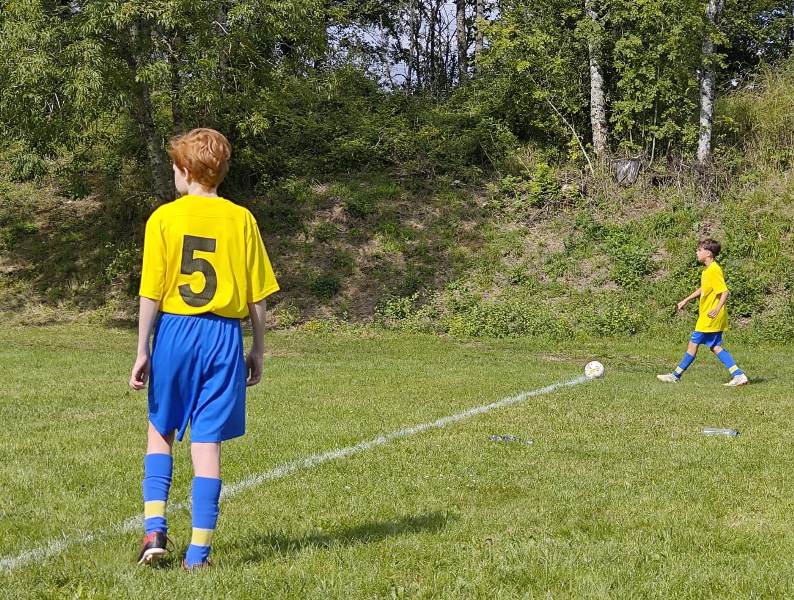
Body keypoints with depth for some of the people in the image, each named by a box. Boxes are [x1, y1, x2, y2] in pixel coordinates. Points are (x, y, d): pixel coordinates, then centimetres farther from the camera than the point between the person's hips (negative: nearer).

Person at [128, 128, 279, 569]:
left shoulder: (164, 218, -3)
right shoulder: (241, 220, 1)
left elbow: (151, 293, -5)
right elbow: (257, 297, 2)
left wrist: (142, 352, 3)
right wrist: (257, 352, 12)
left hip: (174, 332, -1)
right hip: (223, 336, 1)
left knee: (160, 432, 18)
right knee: (207, 443, 3)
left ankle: (154, 528, 5)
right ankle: (198, 551, 5)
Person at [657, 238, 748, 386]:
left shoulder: (714, 271, -18)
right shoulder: (707, 270, 13)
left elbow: (725, 292, -24)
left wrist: (717, 309, -37)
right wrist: (686, 300, 31)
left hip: (710, 317, -10)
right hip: (712, 318, 10)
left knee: (693, 344, -1)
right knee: (715, 347, 8)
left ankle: (676, 375, 8)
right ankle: (738, 375, 3)